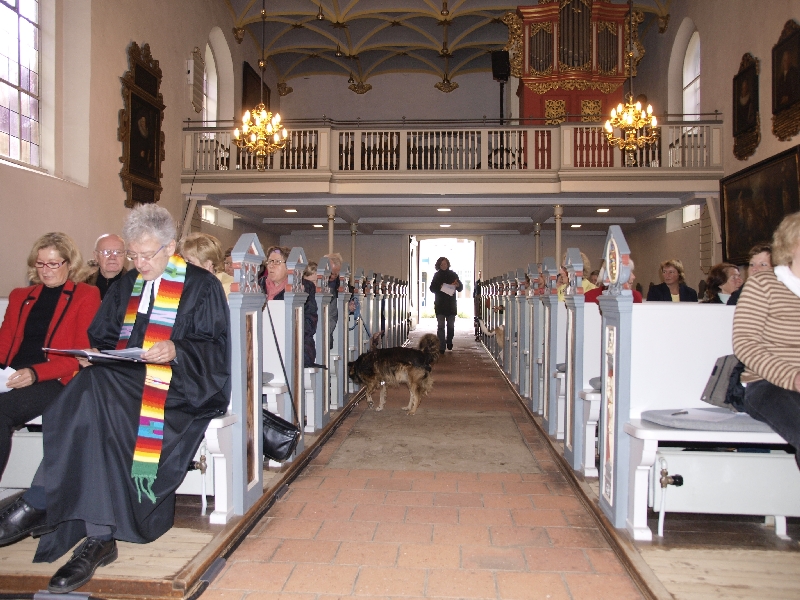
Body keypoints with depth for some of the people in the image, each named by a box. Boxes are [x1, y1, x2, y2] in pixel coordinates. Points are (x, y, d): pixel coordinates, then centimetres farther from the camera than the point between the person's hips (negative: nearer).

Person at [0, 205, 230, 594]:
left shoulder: (202, 286, 2)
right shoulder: (126, 284, 19)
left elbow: (216, 348, -5)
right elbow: (102, 336, 21)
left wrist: (176, 351, -22)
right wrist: (95, 354, -2)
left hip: (176, 385, -5)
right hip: (121, 380, 5)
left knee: (94, 399, -31)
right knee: (95, 411, -30)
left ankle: (38, 505, -19)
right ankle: (99, 538, -29)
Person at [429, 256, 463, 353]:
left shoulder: (453, 274, 6)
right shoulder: (437, 275, 5)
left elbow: (461, 288, 8)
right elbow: (432, 288, 1)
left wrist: (458, 285, -14)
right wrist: (439, 288, -18)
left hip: (451, 304, 2)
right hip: (440, 304, -2)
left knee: (451, 325, 10)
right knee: (441, 326, -7)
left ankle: (449, 341, 32)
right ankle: (441, 347, -7)